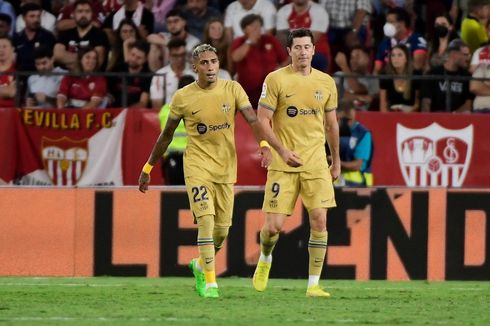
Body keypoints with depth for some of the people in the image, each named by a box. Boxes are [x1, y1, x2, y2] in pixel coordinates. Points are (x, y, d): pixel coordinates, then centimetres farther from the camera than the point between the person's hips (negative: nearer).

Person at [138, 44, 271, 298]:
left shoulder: (232, 90, -2)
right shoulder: (182, 97, -4)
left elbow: (252, 119, -12)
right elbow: (167, 135, 7)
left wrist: (264, 145, -32)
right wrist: (148, 168, 11)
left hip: (226, 167, 3)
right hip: (197, 165, -3)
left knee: (222, 230, 8)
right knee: (206, 220, -18)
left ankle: (200, 265, 37)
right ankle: (210, 283, -14)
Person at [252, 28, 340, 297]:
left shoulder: (326, 83, 8)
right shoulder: (275, 80, -3)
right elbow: (262, 120, -5)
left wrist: (336, 161, 21)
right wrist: (282, 151, -16)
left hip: (316, 164, 3)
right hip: (283, 164, -3)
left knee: (319, 220, -9)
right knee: (273, 225, -5)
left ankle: (313, 284, -2)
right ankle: (265, 260, 29)